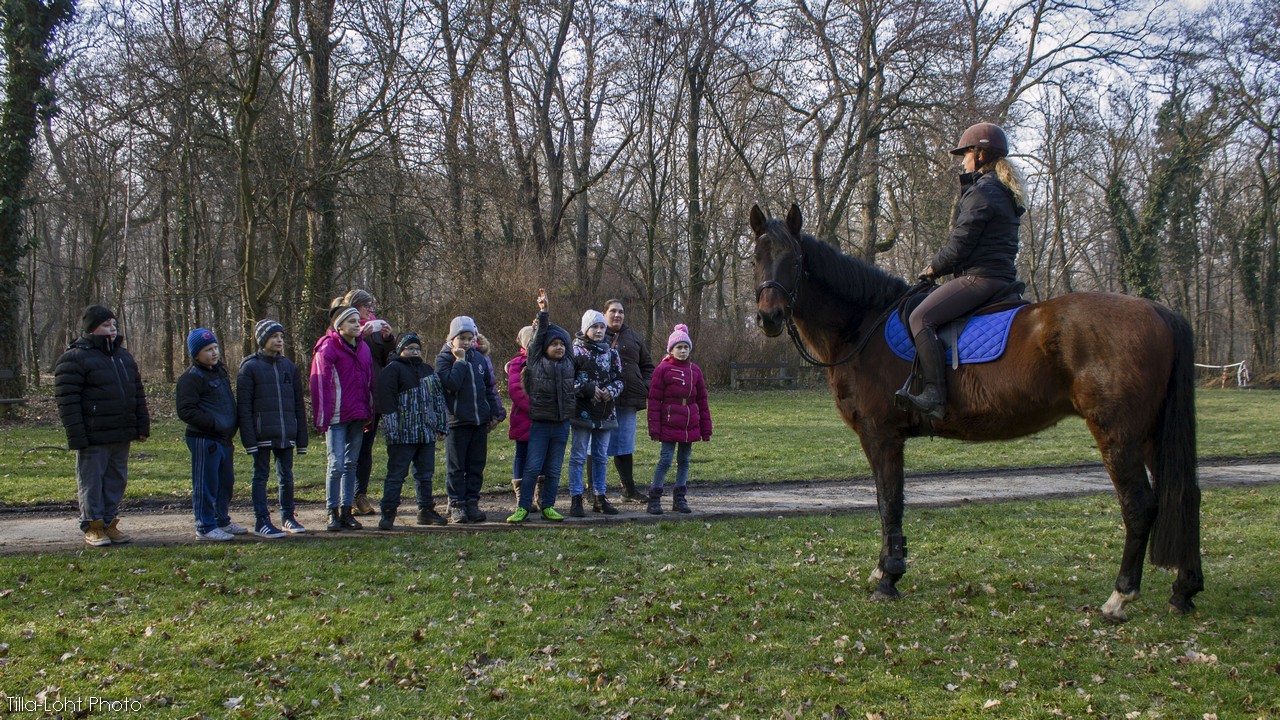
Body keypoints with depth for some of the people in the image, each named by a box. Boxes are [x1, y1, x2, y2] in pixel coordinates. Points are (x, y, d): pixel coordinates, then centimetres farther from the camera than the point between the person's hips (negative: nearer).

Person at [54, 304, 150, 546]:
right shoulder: (74, 359, -8)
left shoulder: (123, 356, 15)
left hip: (122, 436, 7)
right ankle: (92, 527, 10)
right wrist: (76, 436, -18)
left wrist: (142, 426, 13)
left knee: (117, 481, 11)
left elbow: (138, 395, 19)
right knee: (91, 481, 1)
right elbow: (67, 401, -13)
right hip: (93, 438, -7)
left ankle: (110, 523, 21)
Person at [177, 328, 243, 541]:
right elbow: (185, 411, -17)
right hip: (204, 440, -9)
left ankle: (222, 521, 29)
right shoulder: (191, 377, -11)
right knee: (206, 484, -3)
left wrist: (233, 426, 13)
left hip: (224, 438, 9)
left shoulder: (219, 371, 16)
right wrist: (214, 424, -19)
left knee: (226, 482, 16)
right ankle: (205, 527, 5)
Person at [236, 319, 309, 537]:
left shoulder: (289, 366, 11)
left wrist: (301, 437, 9)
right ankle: (261, 521, 4)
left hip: (286, 434, 4)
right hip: (262, 434, -4)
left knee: (286, 476, 11)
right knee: (261, 475, 1)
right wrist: (249, 438, -13)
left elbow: (299, 404, 13)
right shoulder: (249, 367, -2)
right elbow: (244, 406, -6)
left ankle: (288, 517, 23)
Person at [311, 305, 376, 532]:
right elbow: (320, 384, -9)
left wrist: (369, 414, 14)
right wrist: (322, 417, -13)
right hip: (337, 418, -6)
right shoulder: (327, 349, -7)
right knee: (337, 465, -6)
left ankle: (346, 511, 15)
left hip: (357, 418, 6)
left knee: (351, 464, 9)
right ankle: (333, 513, 2)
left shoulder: (363, 349, 13)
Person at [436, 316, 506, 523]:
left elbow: (490, 387, 18)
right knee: (456, 466, 0)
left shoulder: (479, 358, 12)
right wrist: (460, 361, -15)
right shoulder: (444, 359, -3)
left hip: (480, 421, 5)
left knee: (477, 465, 7)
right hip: (456, 421, -5)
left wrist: (495, 413, 14)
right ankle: (456, 505, 5)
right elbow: (452, 383, -21)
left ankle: (472, 503, 14)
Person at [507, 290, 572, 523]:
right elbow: (538, 337, -5)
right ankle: (522, 507, 3)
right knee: (532, 467, -4)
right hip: (540, 423, -3)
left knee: (553, 469, 8)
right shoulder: (536, 363, -2)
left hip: (562, 423, 3)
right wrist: (543, 312, -4)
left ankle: (547, 506, 17)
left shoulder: (568, 365, 7)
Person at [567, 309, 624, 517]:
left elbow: (619, 379, 13)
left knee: (601, 456, 12)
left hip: (605, 412, 5)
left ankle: (600, 497, 21)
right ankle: (576, 499, 5)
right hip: (582, 412, -5)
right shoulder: (576, 351, -5)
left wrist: (611, 390, -9)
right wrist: (589, 389, -18)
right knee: (579, 456, -1)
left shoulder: (611, 353, 9)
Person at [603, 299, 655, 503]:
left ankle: (628, 488, 22)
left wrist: (646, 387, 6)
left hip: (627, 400, 4)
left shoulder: (634, 338, 14)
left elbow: (646, 365, 21)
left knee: (625, 445, 13)